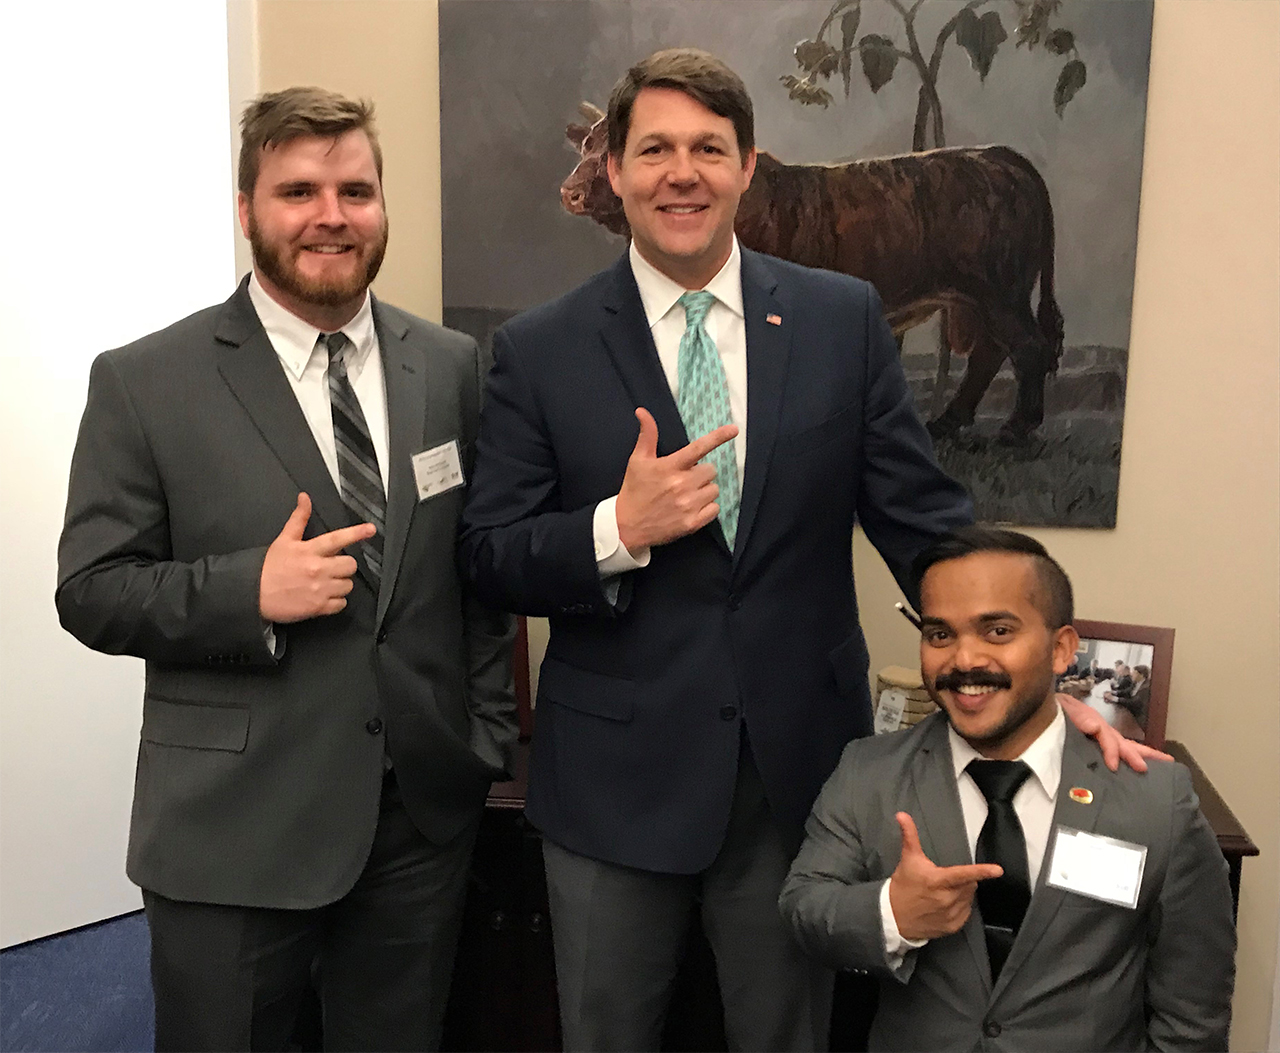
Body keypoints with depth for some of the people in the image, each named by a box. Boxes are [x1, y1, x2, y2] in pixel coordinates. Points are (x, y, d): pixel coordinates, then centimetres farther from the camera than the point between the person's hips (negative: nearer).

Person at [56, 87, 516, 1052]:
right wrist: (252, 591, -22)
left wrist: (488, 738, 4)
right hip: (230, 833, -2)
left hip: (426, 819, 3)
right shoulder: (143, 383, -6)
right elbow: (92, 591, -6)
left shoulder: (453, 367, 3)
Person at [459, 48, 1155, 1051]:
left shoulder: (843, 318, -1)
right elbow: (490, 557, -3)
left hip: (802, 768, 1)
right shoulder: (539, 349, -4)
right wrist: (618, 530, -22)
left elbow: (926, 515, 1)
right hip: (617, 775, 0)